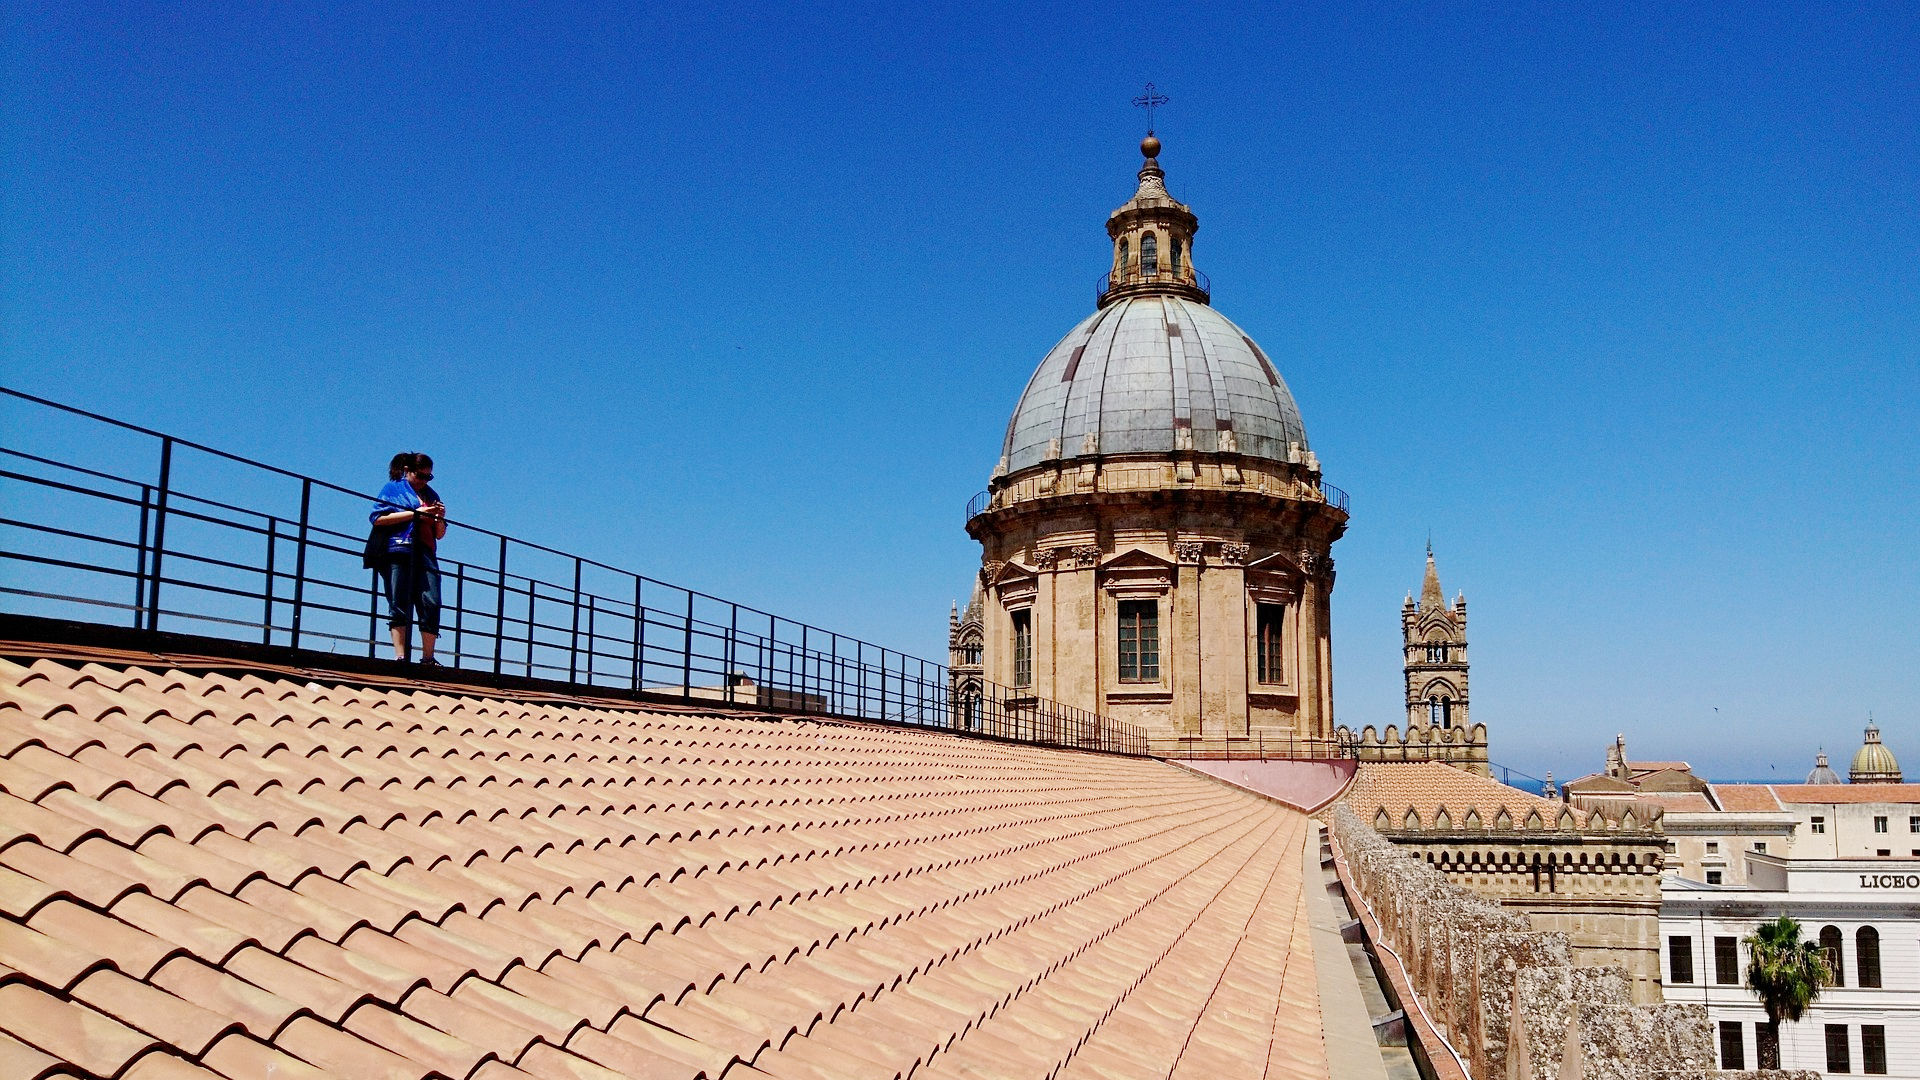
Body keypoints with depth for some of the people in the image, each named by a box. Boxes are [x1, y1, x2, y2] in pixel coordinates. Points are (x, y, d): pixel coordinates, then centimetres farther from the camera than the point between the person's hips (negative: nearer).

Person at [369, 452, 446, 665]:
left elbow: (440, 534, 26)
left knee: (431, 604, -9)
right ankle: (400, 656, -10)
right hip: (398, 552, -4)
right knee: (399, 605, -8)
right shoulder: (393, 488, 11)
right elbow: (378, 518, -5)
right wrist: (414, 513, -7)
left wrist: (439, 518, 4)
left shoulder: (432, 495, 25)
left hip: (425, 555, 4)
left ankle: (428, 658, -6)